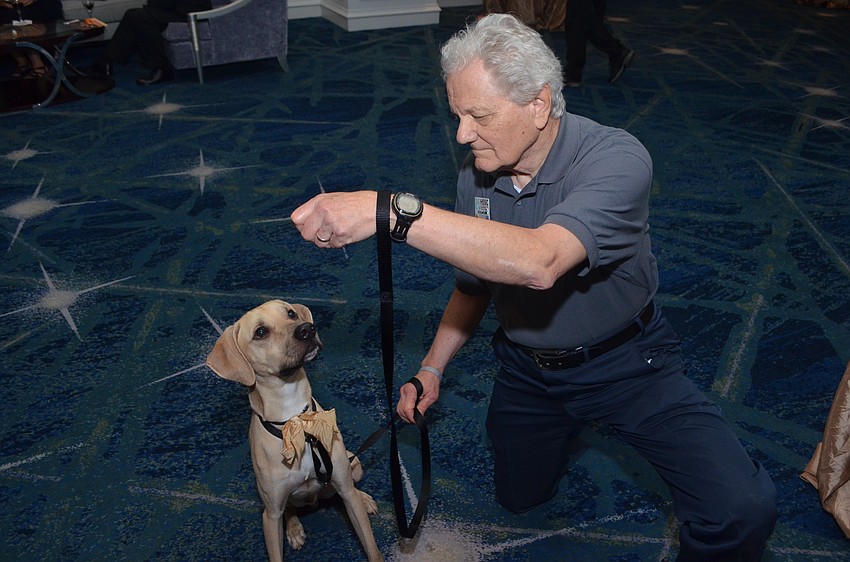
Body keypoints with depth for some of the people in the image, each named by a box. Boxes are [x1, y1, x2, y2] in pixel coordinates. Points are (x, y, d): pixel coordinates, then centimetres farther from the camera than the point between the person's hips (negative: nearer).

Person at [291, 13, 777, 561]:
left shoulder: (615, 158, -30)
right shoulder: (476, 175, -10)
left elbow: (539, 262, -48)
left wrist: (391, 209, -52)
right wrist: (432, 368, -3)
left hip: (623, 360, -5)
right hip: (527, 367, 5)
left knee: (742, 509, -22)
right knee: (521, 496, 24)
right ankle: (566, 424, 51)